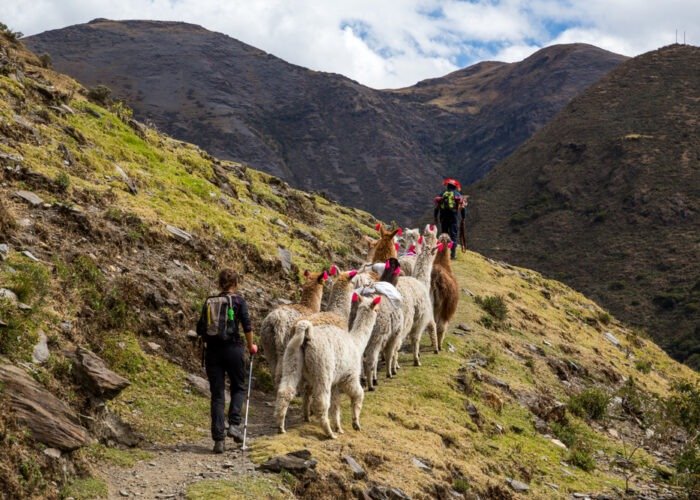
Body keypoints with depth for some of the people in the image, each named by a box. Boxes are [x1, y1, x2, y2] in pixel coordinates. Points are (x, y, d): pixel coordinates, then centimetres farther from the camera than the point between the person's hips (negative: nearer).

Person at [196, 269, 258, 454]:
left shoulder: (209, 302, 8)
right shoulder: (238, 301, -2)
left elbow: (200, 329, 7)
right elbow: (247, 326, -7)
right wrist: (251, 346, 8)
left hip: (212, 350, 3)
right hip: (233, 348, -3)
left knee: (217, 395, 5)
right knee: (238, 387, 17)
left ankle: (218, 438, 1)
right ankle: (234, 424, -2)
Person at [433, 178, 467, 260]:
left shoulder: (442, 194, 13)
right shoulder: (458, 195, 6)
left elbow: (437, 207, 11)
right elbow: (463, 207, 0)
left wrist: (435, 217, 16)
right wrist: (463, 217, 7)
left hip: (443, 217, 3)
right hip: (454, 216, -3)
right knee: (453, 235, -2)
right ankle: (453, 254, -8)